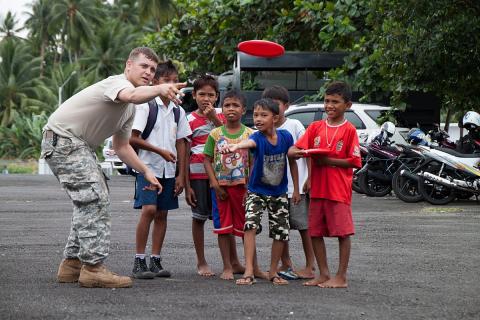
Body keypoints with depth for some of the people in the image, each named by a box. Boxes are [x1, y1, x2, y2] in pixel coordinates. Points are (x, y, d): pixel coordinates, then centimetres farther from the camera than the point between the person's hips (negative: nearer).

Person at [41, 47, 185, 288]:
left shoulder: (130, 109, 14)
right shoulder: (118, 82, -17)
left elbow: (121, 146, 21)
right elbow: (131, 95, -44)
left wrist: (146, 172, 12)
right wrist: (160, 89, -62)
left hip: (80, 145, 11)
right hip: (62, 139, -11)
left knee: (90, 201, 16)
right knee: (94, 200, -16)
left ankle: (72, 264, 20)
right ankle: (93, 268, -17)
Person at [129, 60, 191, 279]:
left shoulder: (178, 111, 11)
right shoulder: (145, 106, -6)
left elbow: (180, 144, 11)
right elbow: (133, 138, -10)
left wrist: (181, 175, 6)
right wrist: (160, 151, -13)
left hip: (169, 170, 6)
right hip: (148, 167, -6)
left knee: (162, 214, 6)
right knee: (149, 210, -16)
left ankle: (155, 261, 11)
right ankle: (139, 262, -12)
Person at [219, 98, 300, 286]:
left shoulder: (285, 137, -11)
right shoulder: (257, 138, -21)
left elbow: (292, 162, 3)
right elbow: (248, 142, -47)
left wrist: (296, 190, 6)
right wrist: (234, 146, -71)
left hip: (279, 193, 3)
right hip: (257, 191, -3)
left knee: (281, 232, 5)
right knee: (250, 224, -22)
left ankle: (273, 272, 22)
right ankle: (249, 272, -21)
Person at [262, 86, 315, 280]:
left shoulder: (294, 126, -4)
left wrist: (309, 178, -10)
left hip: (296, 185, -5)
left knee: (304, 226, 0)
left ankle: (310, 267, 4)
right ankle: (286, 265, 21)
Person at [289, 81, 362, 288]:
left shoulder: (349, 130, -5)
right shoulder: (315, 127, 9)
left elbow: (354, 162, -10)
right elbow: (293, 150, 3)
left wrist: (328, 161, -17)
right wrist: (298, 152, -20)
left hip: (339, 191, -5)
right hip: (317, 189, 5)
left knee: (343, 232, -2)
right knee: (315, 232, 8)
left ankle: (341, 277, 5)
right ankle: (323, 274, 18)